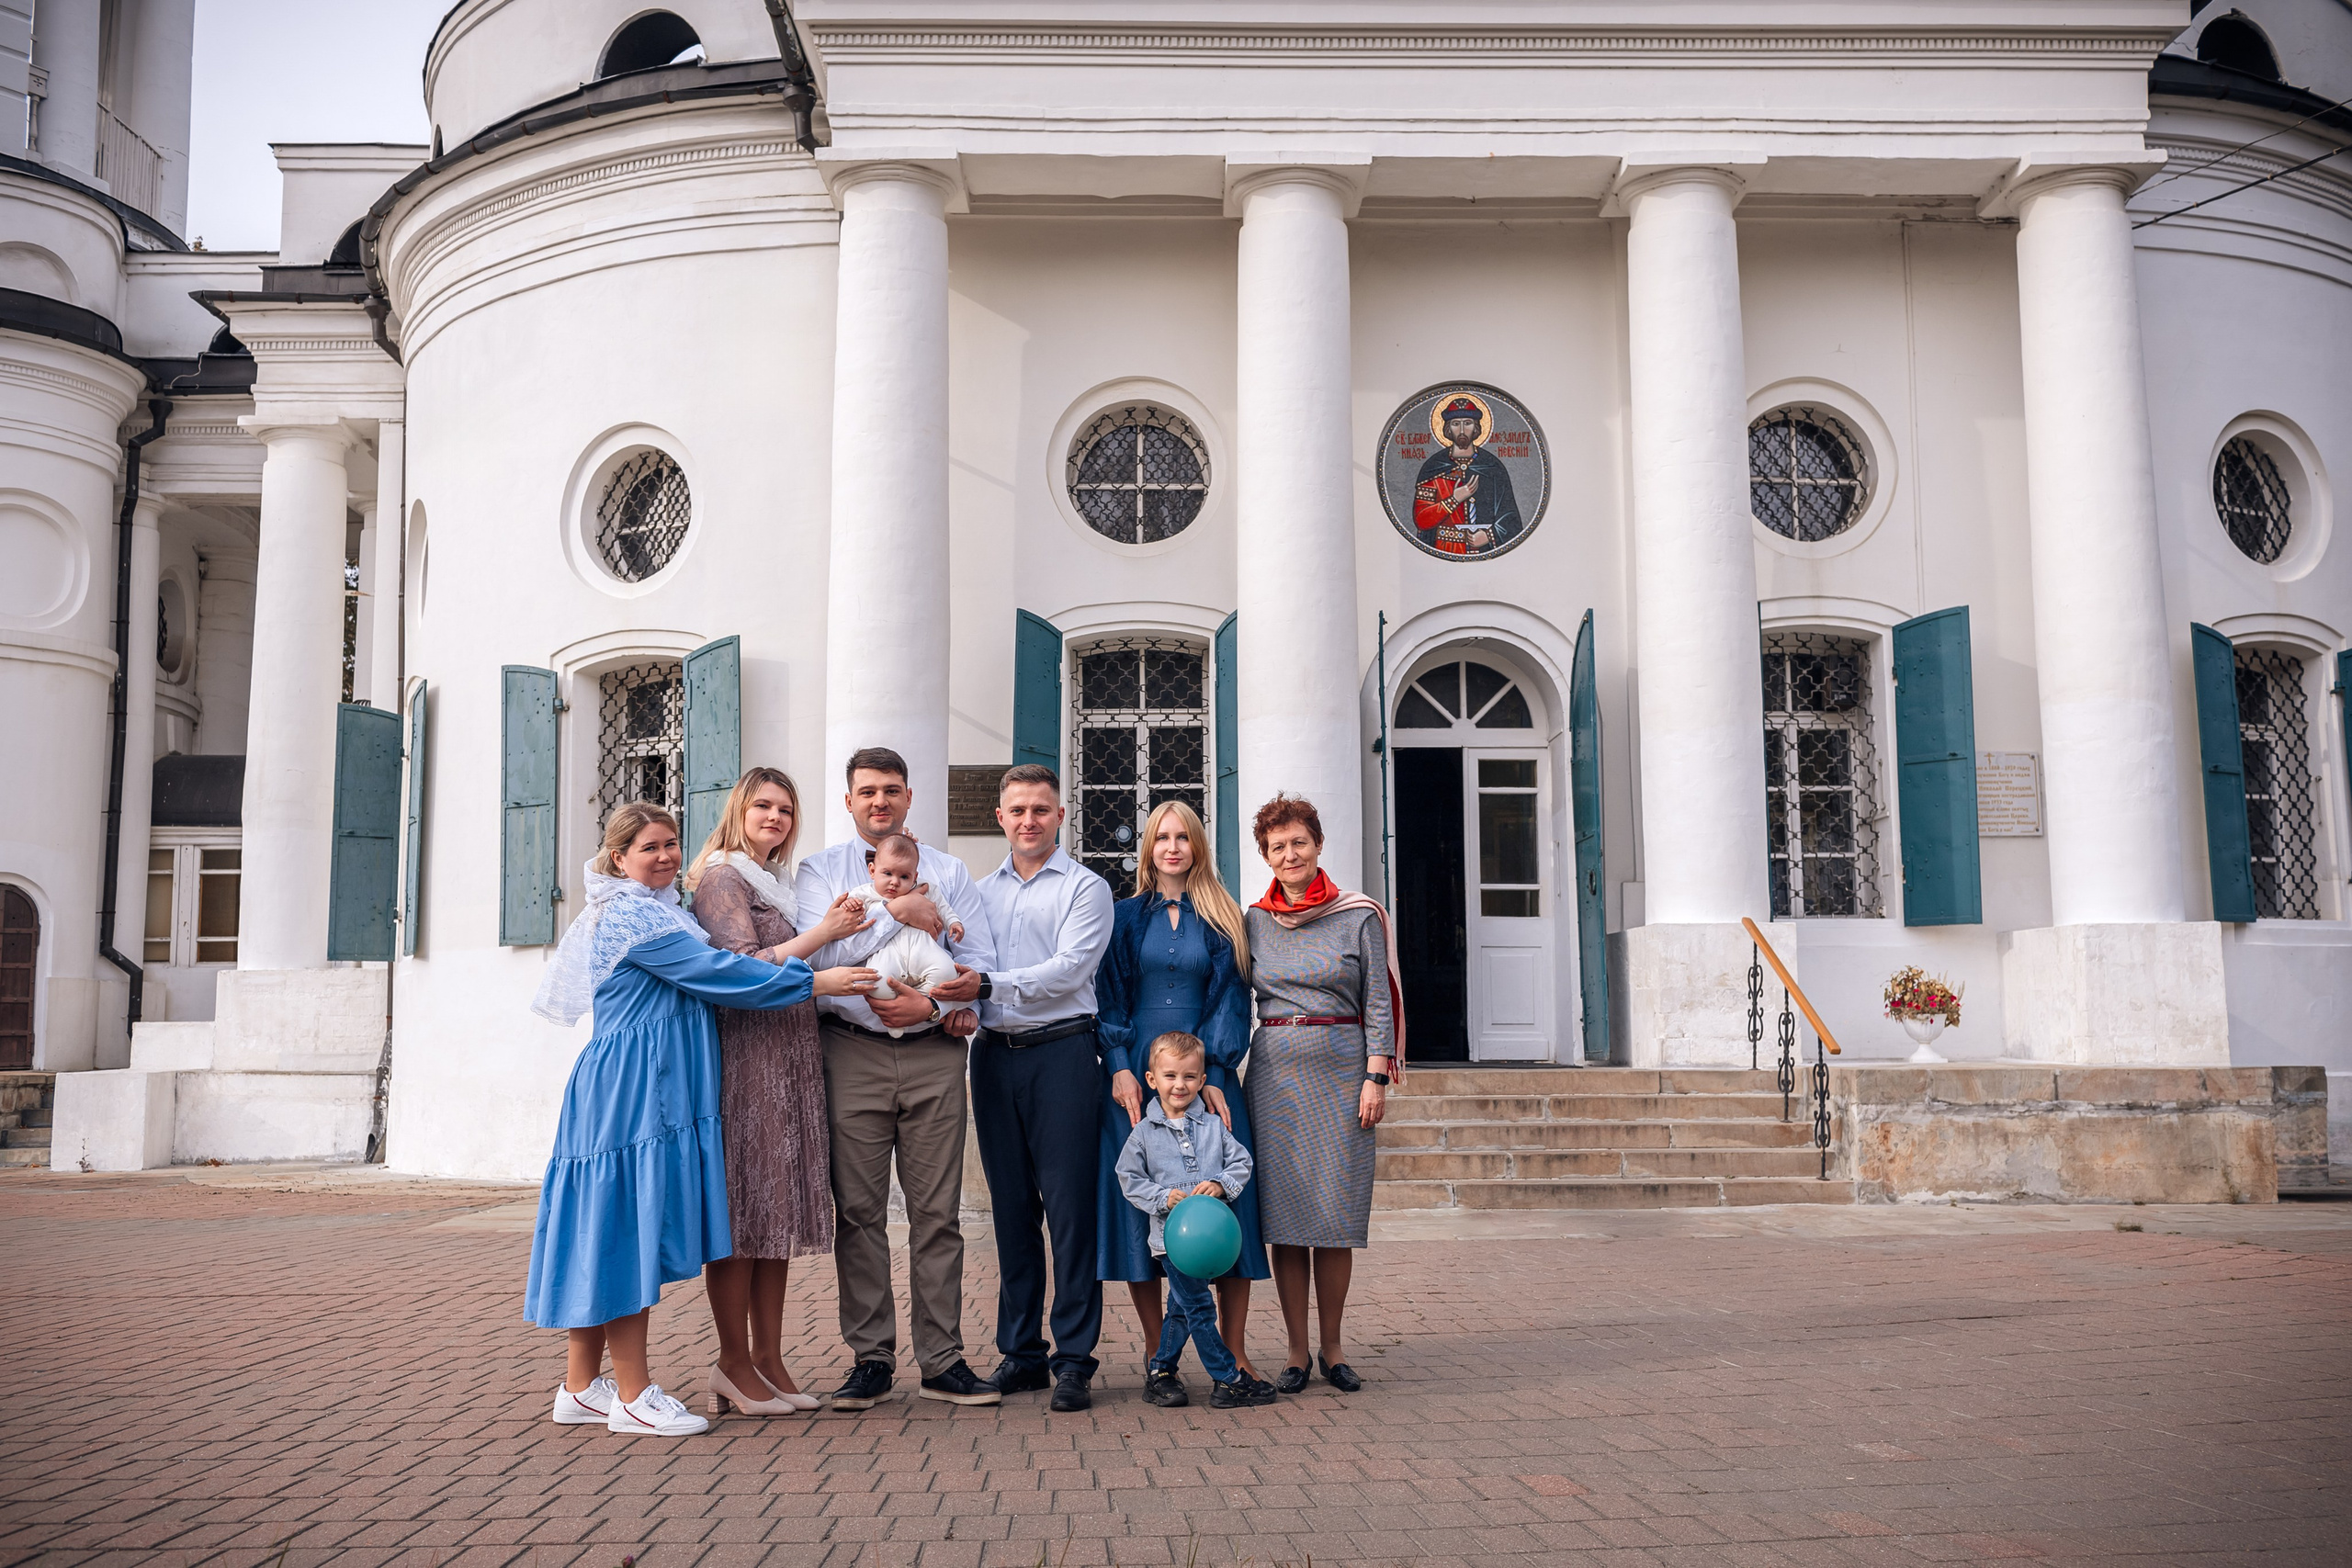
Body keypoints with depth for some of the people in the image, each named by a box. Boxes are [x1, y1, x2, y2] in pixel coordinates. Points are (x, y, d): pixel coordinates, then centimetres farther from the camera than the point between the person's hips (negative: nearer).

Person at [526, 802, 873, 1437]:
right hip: (630, 1092, -10)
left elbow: (699, 975, 24)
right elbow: (714, 971, -15)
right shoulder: (630, 915, -11)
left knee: (612, 1229, 10)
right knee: (628, 1224, -6)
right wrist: (814, 982, -12)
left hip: (655, 1091, 10)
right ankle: (633, 1394, -1)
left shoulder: (655, 910, 20)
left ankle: (581, 1388, 16)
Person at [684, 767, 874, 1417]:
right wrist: (823, 934, -15)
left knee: (778, 1210, 7)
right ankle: (735, 1363, 2)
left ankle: (769, 1361, 11)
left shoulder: (778, 882, 22)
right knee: (742, 1212, -5)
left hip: (790, 1058, 8)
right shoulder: (721, 877, -3)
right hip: (743, 1053, -8)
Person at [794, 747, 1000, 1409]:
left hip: (933, 1053, 1)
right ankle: (870, 1359, 10)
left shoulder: (949, 872, 15)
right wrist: (897, 913, -11)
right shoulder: (820, 870, 10)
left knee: (937, 1211, 1)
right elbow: (819, 953, -6)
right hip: (853, 1054, -1)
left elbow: (978, 962, 6)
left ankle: (942, 1361, 7)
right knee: (859, 1210, 0)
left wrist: (931, 1006, -10)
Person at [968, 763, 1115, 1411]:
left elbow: (1068, 969, -10)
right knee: (1011, 1207, 8)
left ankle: (1074, 1358, 0)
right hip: (994, 1055, 5)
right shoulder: (980, 892, 18)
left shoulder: (1086, 888, 3)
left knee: (1069, 1207, -5)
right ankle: (1020, 1352, 16)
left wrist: (990, 984, -17)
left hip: (1061, 1051, -4)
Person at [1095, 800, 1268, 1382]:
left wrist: (1214, 1075, -7)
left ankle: (1233, 1350, 1)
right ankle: (1157, 1351, 3)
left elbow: (1231, 1000, 5)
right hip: (1135, 1074, 0)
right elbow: (1109, 996, 5)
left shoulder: (1223, 920, 10)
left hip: (1208, 1072, 0)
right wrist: (1119, 1067, -8)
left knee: (1225, 1196, -6)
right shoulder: (1124, 916, 11)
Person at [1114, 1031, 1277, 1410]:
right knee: (1199, 1309, -6)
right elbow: (1129, 1178, 2)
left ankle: (1160, 1373, 27)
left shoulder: (1213, 1126, 5)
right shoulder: (1144, 1132, -1)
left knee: (1182, 1308, 13)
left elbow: (1241, 1161, 6)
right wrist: (1162, 1197, -13)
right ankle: (1228, 1381, 1)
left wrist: (1221, 1184, -13)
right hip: (1171, 1235, -3)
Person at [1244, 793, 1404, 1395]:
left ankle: (1334, 1349, 13)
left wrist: (1376, 1076, -6)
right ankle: (1297, 1353, 9)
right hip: (1274, 1070, 2)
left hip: (1341, 1066, -2)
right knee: (1284, 1213, 1)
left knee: (1336, 1214, 0)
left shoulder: (1359, 917, 2)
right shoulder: (1253, 922, 9)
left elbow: (1378, 1003, 2)